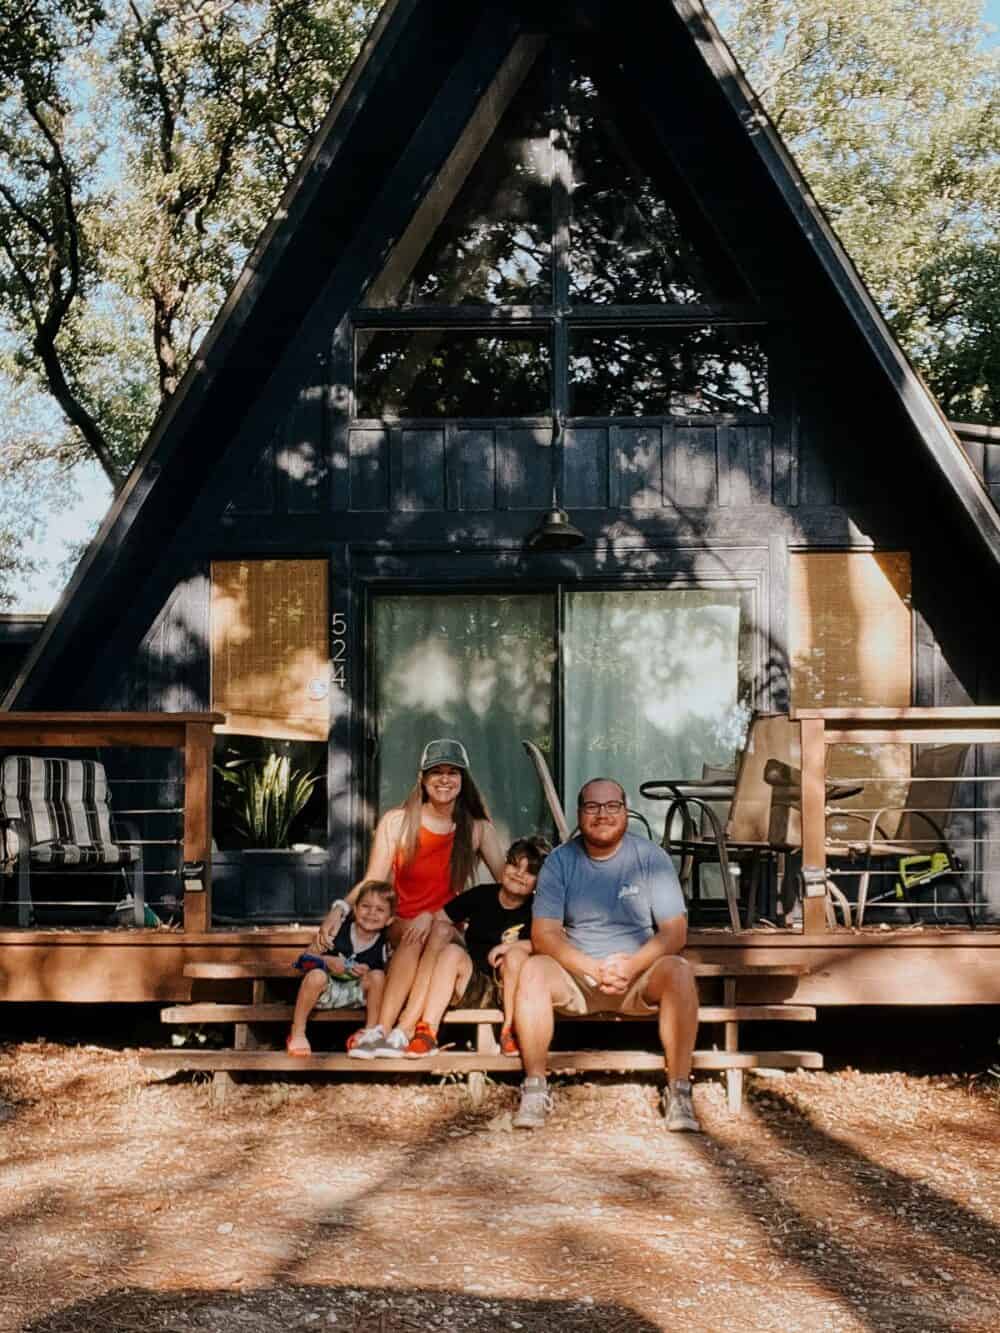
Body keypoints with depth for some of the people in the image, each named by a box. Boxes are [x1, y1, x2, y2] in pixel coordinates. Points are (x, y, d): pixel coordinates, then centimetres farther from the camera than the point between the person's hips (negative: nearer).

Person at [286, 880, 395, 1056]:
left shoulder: (382, 945, -8)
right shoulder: (339, 930, -12)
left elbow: (381, 977, 2)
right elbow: (308, 956, -6)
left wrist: (367, 972, -18)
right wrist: (328, 961, -25)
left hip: (356, 994, 2)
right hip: (326, 989, -2)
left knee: (377, 976, -24)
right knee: (316, 975, -34)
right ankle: (297, 1034, -18)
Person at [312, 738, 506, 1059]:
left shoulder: (478, 828, 4)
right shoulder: (397, 822, 2)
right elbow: (372, 882, -2)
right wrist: (340, 909, -21)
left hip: (449, 928, 0)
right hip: (401, 924, 0)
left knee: (441, 929, -34)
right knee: (415, 932, -34)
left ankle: (401, 1032, -42)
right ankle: (382, 1029, -43)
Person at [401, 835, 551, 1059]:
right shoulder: (481, 895, 4)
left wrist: (511, 946, -22)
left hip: (511, 990, -2)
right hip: (476, 989, 2)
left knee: (517, 954, -28)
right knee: (452, 951, -23)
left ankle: (510, 1033, -18)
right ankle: (427, 1032, -27)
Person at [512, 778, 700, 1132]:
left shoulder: (651, 857, -1)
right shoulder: (560, 861, 0)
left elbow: (675, 932, -6)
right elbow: (544, 934, -7)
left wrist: (633, 965, -24)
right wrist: (594, 968, -23)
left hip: (640, 977, 0)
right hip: (576, 979, 1)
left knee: (678, 970, -30)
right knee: (533, 970, -28)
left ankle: (678, 1091, -25)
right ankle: (534, 1088, -22)